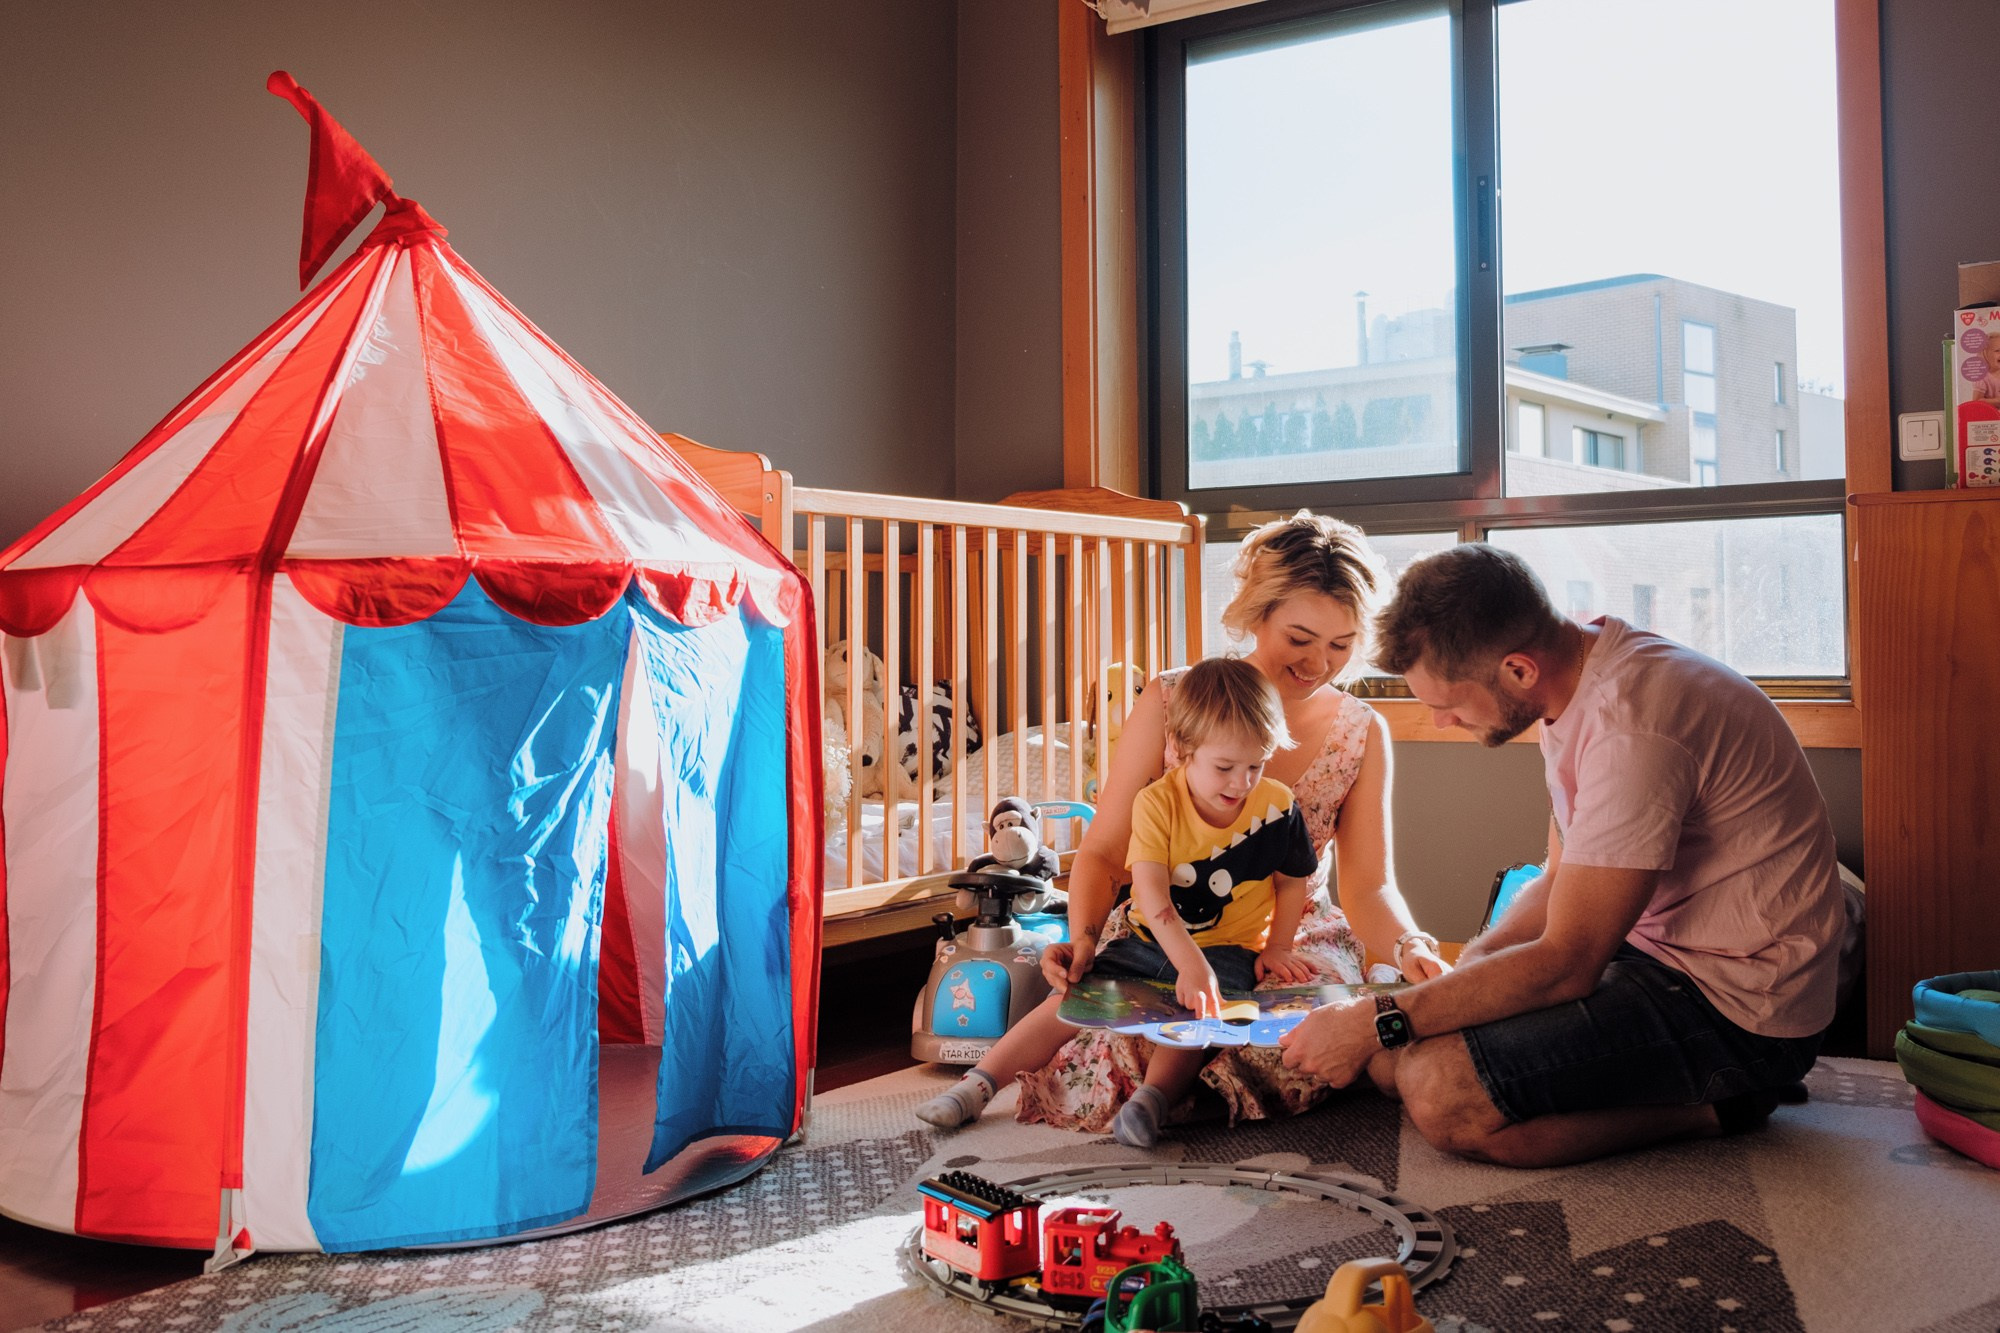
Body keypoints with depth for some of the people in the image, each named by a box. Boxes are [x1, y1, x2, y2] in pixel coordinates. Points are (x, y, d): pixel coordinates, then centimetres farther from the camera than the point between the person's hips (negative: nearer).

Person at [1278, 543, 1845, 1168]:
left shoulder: (1631, 726, -28)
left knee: (1440, 1091, -24)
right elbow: (1564, 883, 13)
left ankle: (1708, 1104, -5)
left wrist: (1374, 1024, -20)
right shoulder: (1577, 679, 3)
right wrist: (1463, 965, -3)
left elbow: (1565, 963, -26)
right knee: (1393, 1048, 7)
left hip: (1740, 1005, -10)